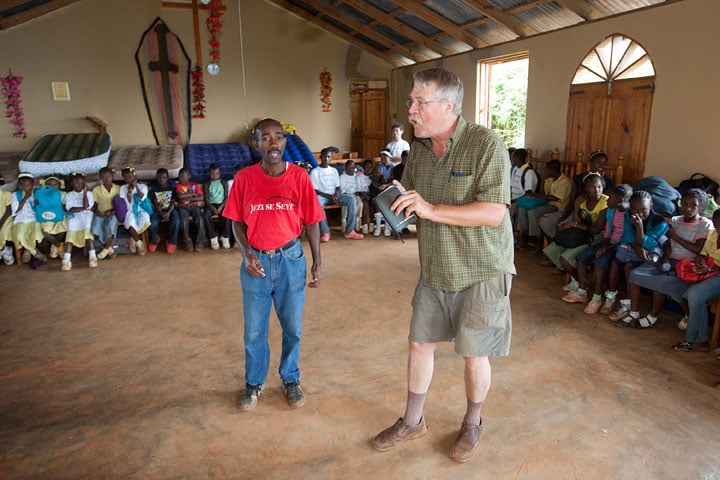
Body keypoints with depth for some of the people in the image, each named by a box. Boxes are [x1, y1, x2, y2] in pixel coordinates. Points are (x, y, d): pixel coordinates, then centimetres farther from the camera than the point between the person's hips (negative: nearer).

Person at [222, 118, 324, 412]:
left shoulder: (299, 176, -6)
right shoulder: (245, 178, -5)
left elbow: (311, 221, -1)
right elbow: (237, 221, 3)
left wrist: (317, 263, -1)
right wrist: (247, 254, -12)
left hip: (290, 259, 0)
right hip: (256, 261, 0)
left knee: (292, 327, 13)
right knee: (254, 330, 13)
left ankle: (291, 379, 35)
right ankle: (254, 383, 35)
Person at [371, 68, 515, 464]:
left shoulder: (486, 144, -17)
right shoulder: (419, 148, 4)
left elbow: (494, 213, -24)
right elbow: (411, 199, 15)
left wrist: (431, 209, -30)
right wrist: (396, 199, -9)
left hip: (480, 273, -6)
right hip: (434, 270, 6)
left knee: (474, 354, 8)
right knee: (420, 344, 14)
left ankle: (472, 425, 36)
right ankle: (412, 421, 35)